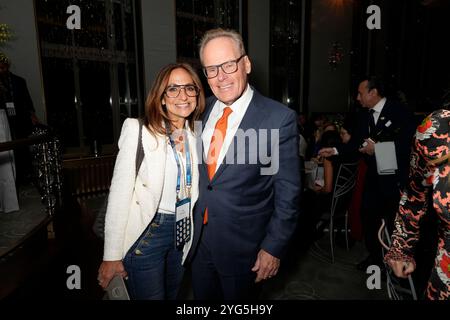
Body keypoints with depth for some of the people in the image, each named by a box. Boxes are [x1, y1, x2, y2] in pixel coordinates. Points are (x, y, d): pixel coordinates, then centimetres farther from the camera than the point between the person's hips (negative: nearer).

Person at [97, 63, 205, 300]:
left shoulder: (195, 134, 2)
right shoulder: (138, 129, -16)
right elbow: (119, 195, -16)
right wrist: (112, 256, -14)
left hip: (183, 233, 6)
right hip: (146, 234, -5)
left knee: (172, 295, 24)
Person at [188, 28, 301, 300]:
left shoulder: (280, 118, -17)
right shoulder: (202, 111, -1)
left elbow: (288, 193, -13)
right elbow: (194, 172, 8)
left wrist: (273, 247, -10)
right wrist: (190, 224, 8)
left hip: (243, 245, -4)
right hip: (199, 241, 5)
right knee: (202, 298, 25)